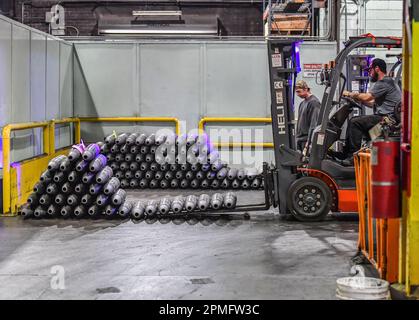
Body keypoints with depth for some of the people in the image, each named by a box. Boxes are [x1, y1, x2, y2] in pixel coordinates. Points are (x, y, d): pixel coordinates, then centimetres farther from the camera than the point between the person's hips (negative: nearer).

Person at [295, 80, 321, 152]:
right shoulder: (302, 103, 18)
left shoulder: (314, 102, -11)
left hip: (307, 140, -9)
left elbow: (314, 124, -17)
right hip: (300, 140, 9)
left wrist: (309, 141, -20)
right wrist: (296, 138, 17)